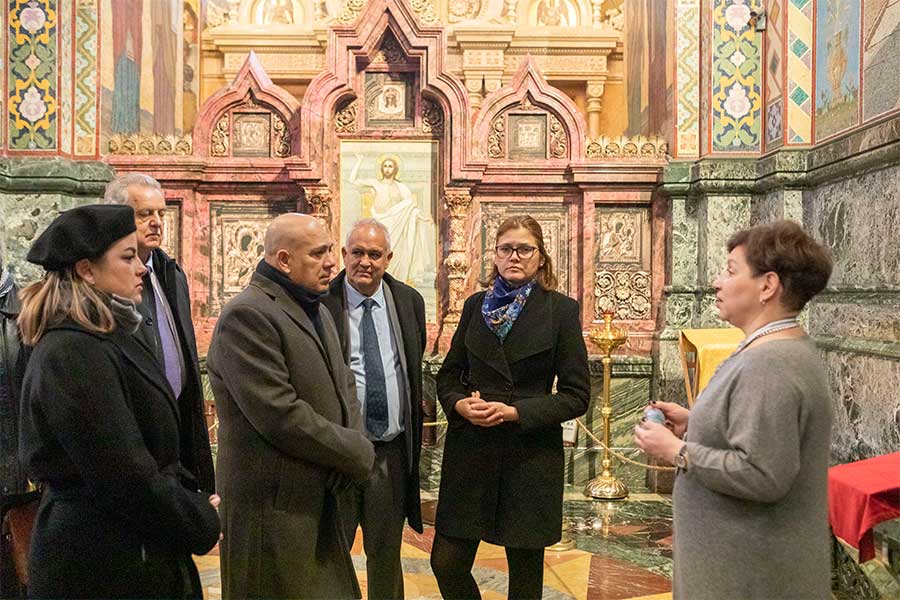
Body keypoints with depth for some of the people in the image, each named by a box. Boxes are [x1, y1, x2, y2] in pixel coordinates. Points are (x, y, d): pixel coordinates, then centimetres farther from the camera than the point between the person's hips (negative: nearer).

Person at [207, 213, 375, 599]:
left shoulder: (318, 313, 14)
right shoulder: (246, 315, -18)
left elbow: (344, 385, 16)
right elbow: (282, 415, -23)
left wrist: (354, 443, -5)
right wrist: (358, 453, -13)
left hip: (320, 501, 9)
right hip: (274, 508, -9)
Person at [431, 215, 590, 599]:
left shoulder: (562, 310, -3)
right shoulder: (476, 305, 7)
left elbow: (576, 395, -5)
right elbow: (448, 375, 14)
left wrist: (514, 411, -16)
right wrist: (460, 404, -9)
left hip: (531, 453, -3)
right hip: (470, 449, 3)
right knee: (446, 564, 4)